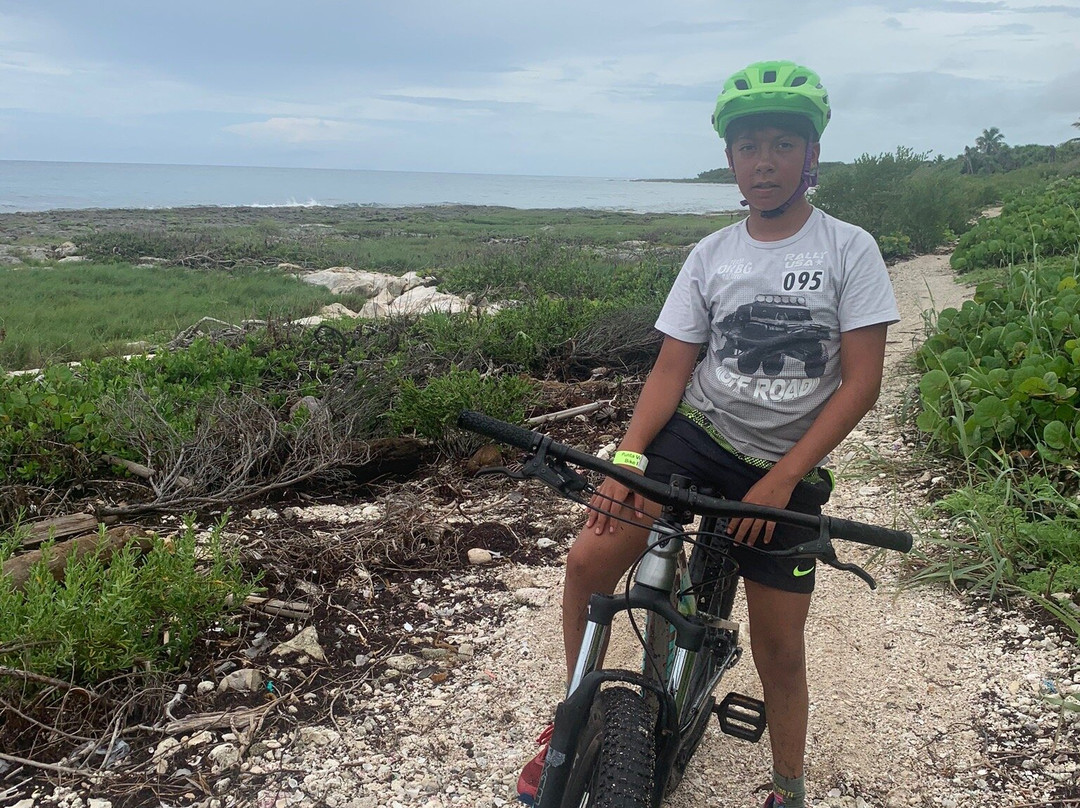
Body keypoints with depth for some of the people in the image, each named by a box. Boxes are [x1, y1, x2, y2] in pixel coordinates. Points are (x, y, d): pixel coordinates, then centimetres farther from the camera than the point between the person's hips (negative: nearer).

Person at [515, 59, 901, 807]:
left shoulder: (850, 249, -6)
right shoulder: (711, 255, 1)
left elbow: (861, 380, -10)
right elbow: (672, 368, -2)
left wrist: (782, 479, -16)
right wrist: (626, 458, -17)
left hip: (787, 470, -1)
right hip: (696, 436, 2)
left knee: (779, 646, 5)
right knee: (589, 562, -18)